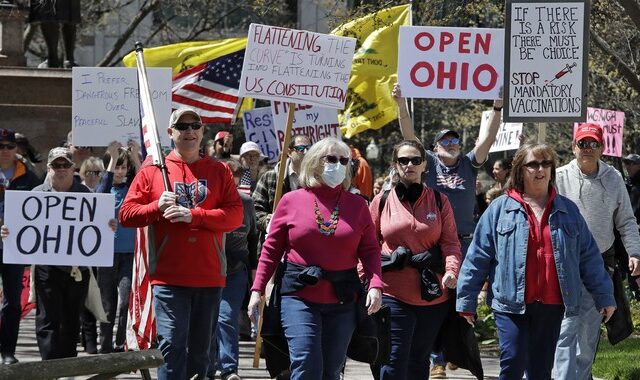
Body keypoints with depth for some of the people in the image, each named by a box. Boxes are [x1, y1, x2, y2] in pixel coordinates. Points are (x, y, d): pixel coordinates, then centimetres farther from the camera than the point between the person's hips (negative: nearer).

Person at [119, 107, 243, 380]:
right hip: (168, 275, -2)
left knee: (199, 352, 9)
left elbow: (235, 215, -1)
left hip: (209, 276, 2)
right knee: (172, 346, -12)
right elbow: (126, 214, 5)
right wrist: (157, 207, -13)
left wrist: (194, 215, -13)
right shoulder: (152, 170, 7)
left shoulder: (219, 171, 10)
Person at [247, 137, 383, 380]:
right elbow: (271, 250, 6)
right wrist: (257, 289, 0)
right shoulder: (292, 201, 3)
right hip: (299, 297, -2)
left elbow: (370, 250, 6)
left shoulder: (357, 205, 7)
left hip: (342, 301, 2)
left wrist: (375, 285, -10)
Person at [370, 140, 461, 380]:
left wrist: (451, 270, -19)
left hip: (433, 295, 2)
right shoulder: (382, 202, 6)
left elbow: (450, 242, 0)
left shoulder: (439, 202, 7)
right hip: (393, 294, -2)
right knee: (394, 361, -10)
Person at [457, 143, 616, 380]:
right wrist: (467, 300, 0)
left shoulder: (568, 210, 11)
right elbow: (478, 257, 2)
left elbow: (589, 256, 13)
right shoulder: (500, 209, 1)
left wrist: (604, 296, 10)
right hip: (511, 304, -3)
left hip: (552, 306, 3)